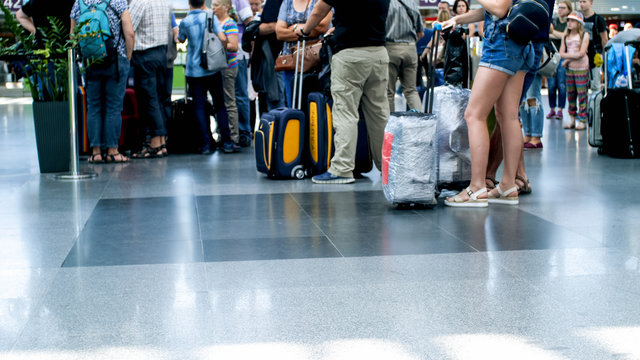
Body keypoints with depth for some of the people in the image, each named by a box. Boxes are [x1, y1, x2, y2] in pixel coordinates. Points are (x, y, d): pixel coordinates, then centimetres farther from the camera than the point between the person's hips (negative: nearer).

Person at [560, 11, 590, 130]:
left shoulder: (584, 35, -4)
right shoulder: (566, 36, 11)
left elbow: (582, 53, -12)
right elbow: (562, 53, 4)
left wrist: (568, 58, -7)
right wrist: (573, 55, -11)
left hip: (581, 69, -5)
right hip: (569, 69, 5)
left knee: (582, 95, -5)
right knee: (570, 94, 6)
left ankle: (582, 120, -3)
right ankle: (572, 119, 13)